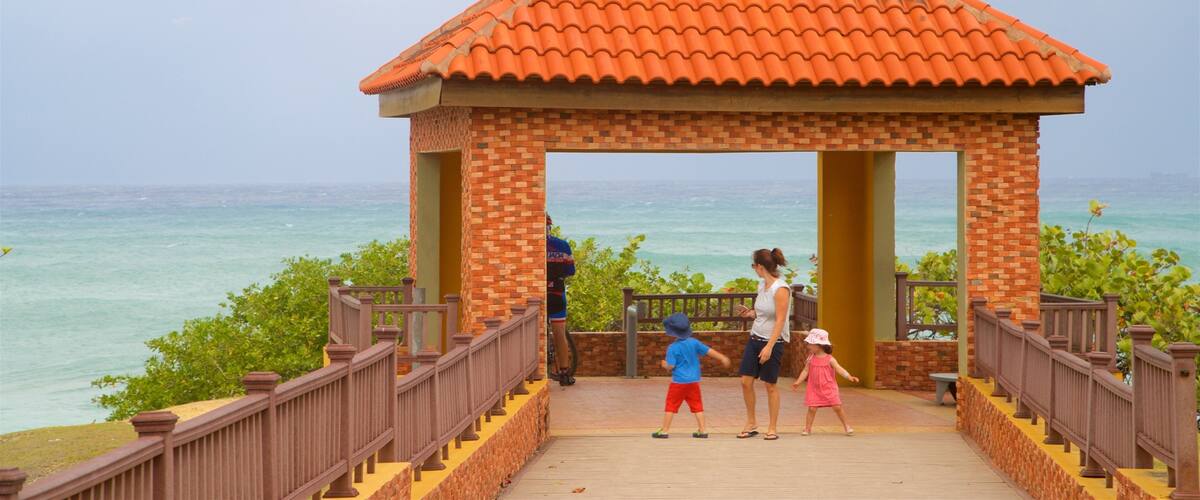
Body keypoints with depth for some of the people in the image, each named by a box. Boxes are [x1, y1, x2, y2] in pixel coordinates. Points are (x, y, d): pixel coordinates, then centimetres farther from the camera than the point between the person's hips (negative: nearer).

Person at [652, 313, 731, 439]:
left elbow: (670, 366, -14)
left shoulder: (672, 348, -12)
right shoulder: (694, 343, 1)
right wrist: (722, 358, 15)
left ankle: (665, 430, 4)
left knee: (671, 405, 3)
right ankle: (702, 430, 8)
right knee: (697, 405, 10)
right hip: (693, 381, 4)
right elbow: (709, 351, 5)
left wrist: (665, 365, 8)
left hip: (678, 382, -4)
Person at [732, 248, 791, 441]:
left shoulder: (781, 289, -16)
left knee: (770, 385, 1)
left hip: (773, 342, -7)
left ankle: (772, 428, 13)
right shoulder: (762, 286, 8)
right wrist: (750, 313, 4)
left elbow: (780, 320, -19)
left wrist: (769, 346, -23)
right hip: (755, 338, 7)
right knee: (746, 381, 3)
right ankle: (751, 424, 17)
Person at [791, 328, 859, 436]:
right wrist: (798, 382, -2)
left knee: (837, 407, -5)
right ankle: (807, 428, 5)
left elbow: (839, 369, -13)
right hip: (814, 389, 2)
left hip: (829, 388, -2)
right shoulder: (811, 359, 3)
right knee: (812, 408, -6)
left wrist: (849, 377, -26)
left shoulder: (829, 359, -7)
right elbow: (805, 371, 7)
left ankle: (846, 426, 11)